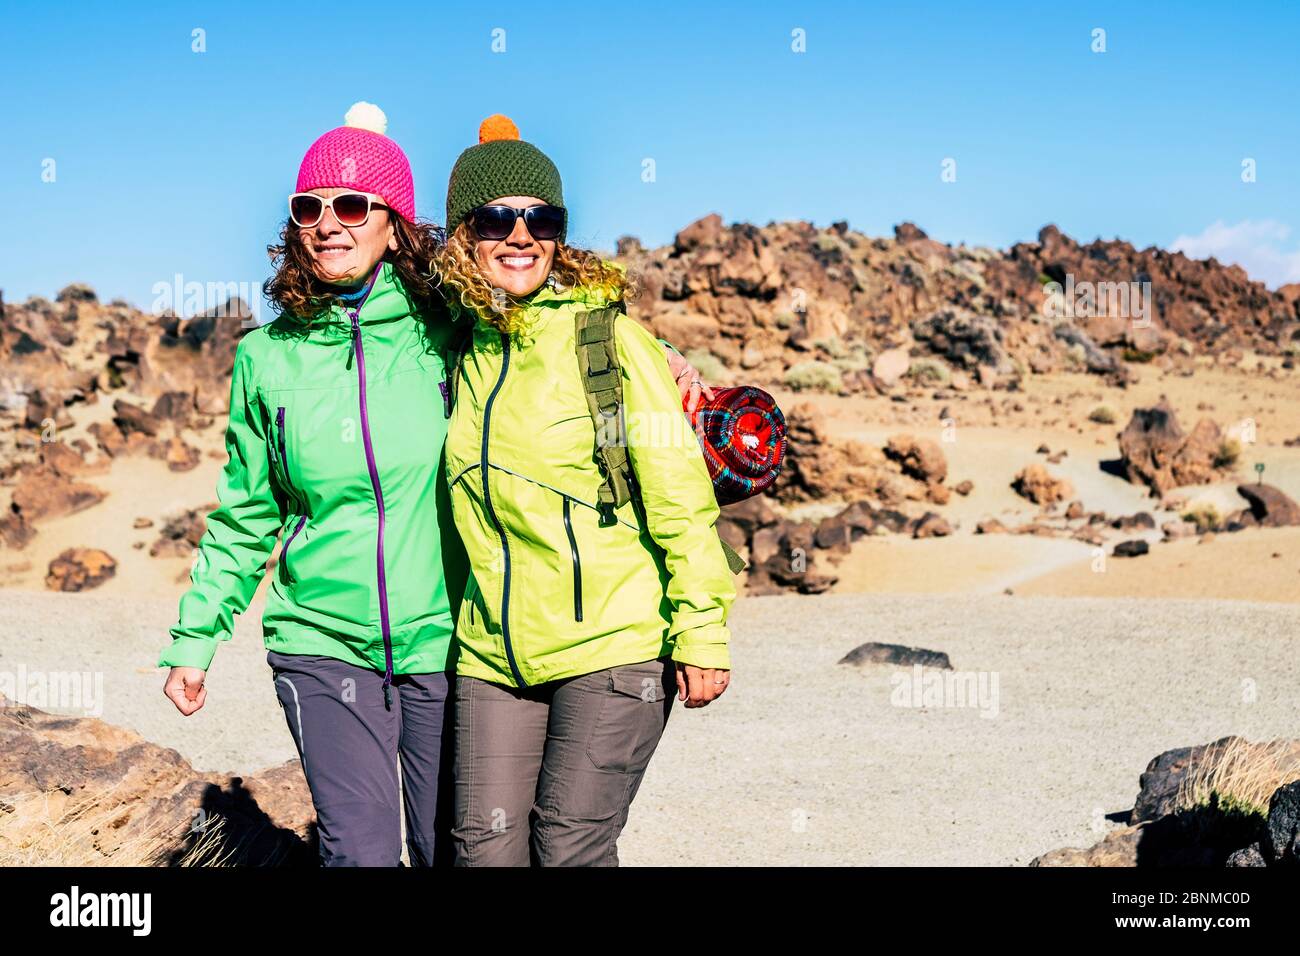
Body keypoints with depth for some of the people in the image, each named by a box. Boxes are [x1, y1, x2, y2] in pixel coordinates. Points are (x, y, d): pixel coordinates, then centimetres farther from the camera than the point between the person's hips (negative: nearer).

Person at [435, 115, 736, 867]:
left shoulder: (606, 335, -5)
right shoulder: (464, 349, 9)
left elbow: (680, 496, -7)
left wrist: (702, 632, -11)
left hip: (612, 643, -4)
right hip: (495, 654, 5)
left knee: (569, 847, -5)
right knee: (486, 847, 0)